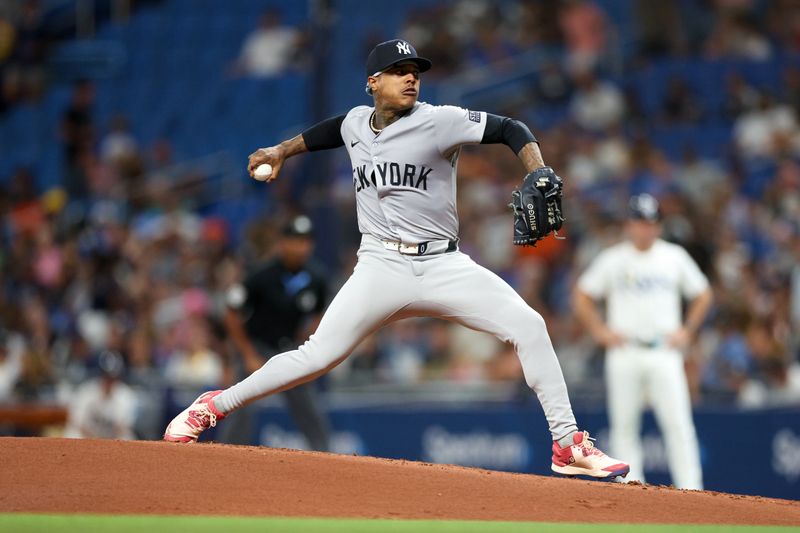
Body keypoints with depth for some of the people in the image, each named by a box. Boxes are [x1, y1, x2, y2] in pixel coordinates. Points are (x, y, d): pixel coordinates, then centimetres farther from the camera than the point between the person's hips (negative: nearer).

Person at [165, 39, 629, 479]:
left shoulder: (438, 121, -6)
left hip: (443, 266, -1)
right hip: (381, 267, 1)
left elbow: (510, 129, -12)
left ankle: (568, 445, -10)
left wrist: (539, 177, -27)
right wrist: (283, 150, 34)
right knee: (318, 356, -10)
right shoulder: (356, 123, 8)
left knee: (529, 326, -18)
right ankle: (214, 407, 8)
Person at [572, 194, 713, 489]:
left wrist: (686, 331, 7)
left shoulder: (674, 257, 8)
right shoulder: (612, 260, 5)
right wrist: (601, 331, 1)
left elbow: (702, 295, 18)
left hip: (664, 353, 0)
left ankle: (690, 490, -13)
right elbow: (581, 296, 11)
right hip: (624, 354, 0)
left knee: (679, 424, -10)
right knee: (624, 426, 1)